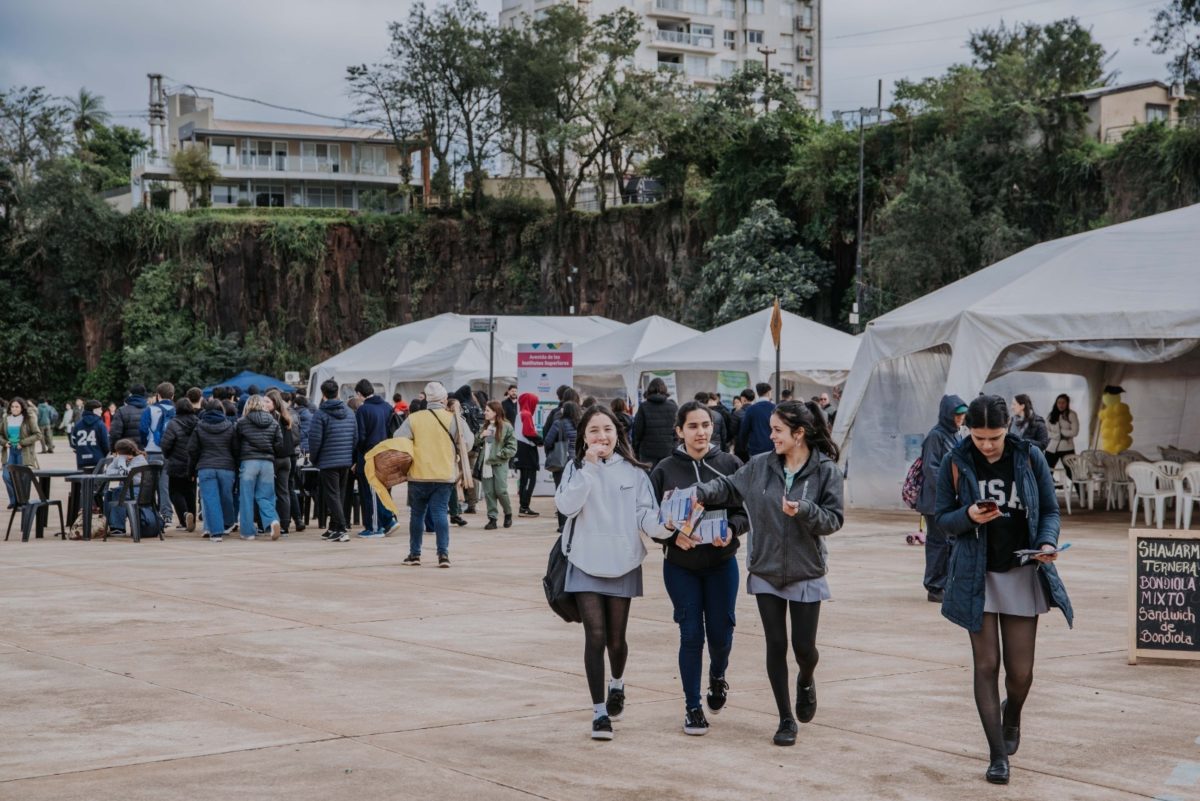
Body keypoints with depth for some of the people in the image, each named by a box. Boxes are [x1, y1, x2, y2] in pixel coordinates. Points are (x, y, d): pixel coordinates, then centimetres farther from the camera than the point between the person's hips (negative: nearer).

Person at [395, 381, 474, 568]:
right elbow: (468, 443, -5)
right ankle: (443, 553, -11)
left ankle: (414, 554, 18)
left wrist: (408, 456, 10)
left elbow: (399, 441, -5)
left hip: (418, 475, 1)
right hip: (445, 475, -1)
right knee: (440, 513, 1)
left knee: (417, 514, 13)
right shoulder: (454, 419, -4)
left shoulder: (413, 419, -2)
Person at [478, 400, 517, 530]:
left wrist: (499, 454, -13)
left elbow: (512, 447, -6)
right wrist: (480, 436, -4)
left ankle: (508, 514, 18)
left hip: (499, 464, -5)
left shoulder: (506, 427, -5)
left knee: (501, 491, -5)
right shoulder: (485, 426, 13)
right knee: (489, 493, 2)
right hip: (486, 464, 5)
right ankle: (492, 518, 8)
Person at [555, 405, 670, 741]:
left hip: (622, 564, 1)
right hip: (586, 564, -1)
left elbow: (646, 513, -5)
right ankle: (599, 711, -1)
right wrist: (589, 467, -19)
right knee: (595, 636, -10)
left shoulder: (633, 471, 2)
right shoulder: (577, 468, 1)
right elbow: (567, 506, -15)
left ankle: (617, 684, 43)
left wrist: (664, 527, -26)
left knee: (616, 639, 10)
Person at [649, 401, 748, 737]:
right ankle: (692, 706, 14)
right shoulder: (665, 470, -5)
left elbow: (747, 510, -1)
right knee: (691, 635, -1)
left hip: (722, 564, 1)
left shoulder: (730, 465, -4)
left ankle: (717, 677, 40)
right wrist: (673, 534, -20)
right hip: (680, 566, -1)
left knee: (720, 633, 6)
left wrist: (731, 530, -20)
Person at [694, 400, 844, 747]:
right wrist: (701, 492, -10)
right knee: (776, 645, 4)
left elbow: (834, 519, -11)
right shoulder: (761, 465, -2)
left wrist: (803, 511, -28)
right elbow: (731, 487, 8)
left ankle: (805, 681, 40)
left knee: (804, 647, 2)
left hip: (806, 574, -2)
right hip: (766, 572, 2)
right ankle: (786, 719, 18)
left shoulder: (825, 470, -11)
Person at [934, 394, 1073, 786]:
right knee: (987, 665, -2)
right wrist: (969, 516, -22)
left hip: (1022, 575, 1)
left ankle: (1012, 717, 39)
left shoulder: (1030, 457, -6)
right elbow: (943, 518, 0)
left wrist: (1047, 543, -18)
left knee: (1021, 670, 5)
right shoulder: (955, 464, -7)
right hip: (977, 576, -1)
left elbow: (1050, 509, 2)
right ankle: (998, 754, 8)